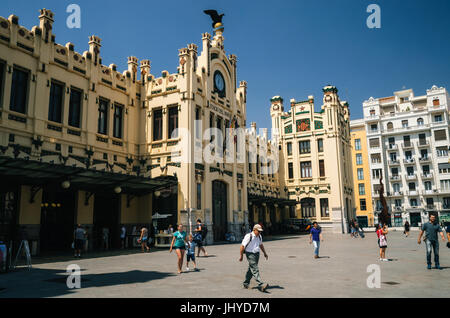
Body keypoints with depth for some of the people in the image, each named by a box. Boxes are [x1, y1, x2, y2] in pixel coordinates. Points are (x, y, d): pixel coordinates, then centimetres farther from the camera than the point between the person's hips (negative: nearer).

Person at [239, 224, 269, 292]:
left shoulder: (259, 236, 8)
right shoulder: (248, 236, -15)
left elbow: (261, 245, 25)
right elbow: (242, 246, -12)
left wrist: (265, 253, 24)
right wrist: (241, 256, -9)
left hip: (257, 254, 8)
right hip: (250, 254, -8)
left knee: (251, 269, 15)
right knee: (255, 270, -13)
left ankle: (246, 283, 28)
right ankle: (261, 285, -19)